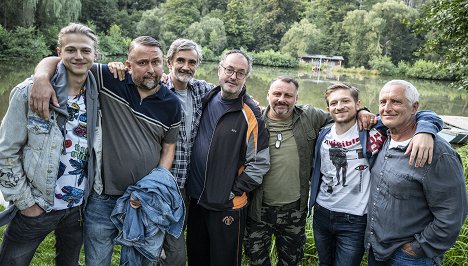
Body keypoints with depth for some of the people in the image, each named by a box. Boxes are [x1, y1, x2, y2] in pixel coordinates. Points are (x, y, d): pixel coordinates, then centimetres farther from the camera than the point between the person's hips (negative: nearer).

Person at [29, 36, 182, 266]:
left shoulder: (171, 104, -5)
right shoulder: (111, 80, -11)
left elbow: (168, 148, 4)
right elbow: (57, 62, -5)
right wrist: (42, 77, -28)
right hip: (102, 197, -1)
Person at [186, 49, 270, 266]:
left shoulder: (250, 114, -14)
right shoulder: (206, 99, 1)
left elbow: (259, 163, -13)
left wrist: (234, 191, -12)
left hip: (228, 205, -5)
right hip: (196, 198, 5)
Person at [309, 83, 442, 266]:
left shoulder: (372, 131, -15)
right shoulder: (323, 135, -2)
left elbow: (427, 117, -17)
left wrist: (425, 131, -37)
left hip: (355, 221, -4)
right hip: (321, 214, 4)